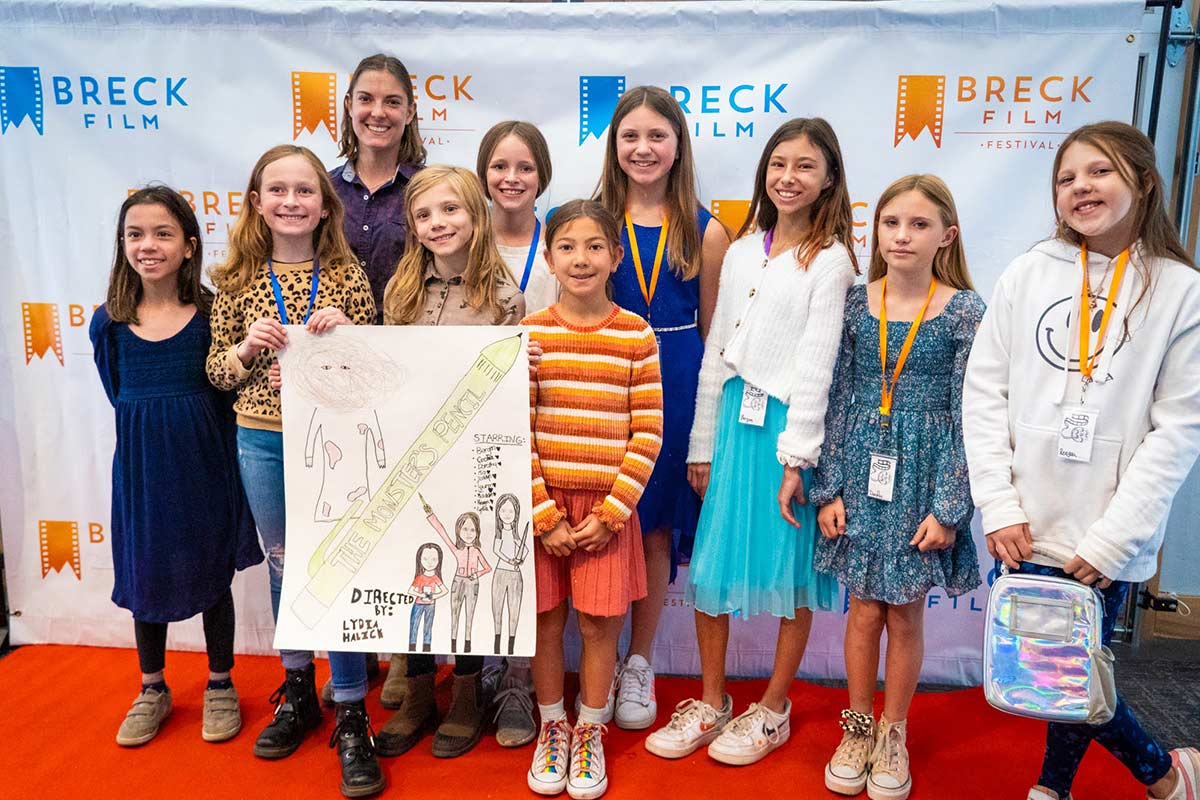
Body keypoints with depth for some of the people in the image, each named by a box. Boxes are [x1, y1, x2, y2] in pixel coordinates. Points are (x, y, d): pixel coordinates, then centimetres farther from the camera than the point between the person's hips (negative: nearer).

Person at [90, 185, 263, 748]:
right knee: (144, 574, 12)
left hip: (205, 460, -2)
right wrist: (159, 427, -6)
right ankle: (153, 690, 33)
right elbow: (119, 397, 3)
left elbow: (227, 392, -4)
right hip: (141, 464, 2)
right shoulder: (109, 323, -1)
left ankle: (220, 686, 29)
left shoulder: (211, 313, -6)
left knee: (213, 571, 9)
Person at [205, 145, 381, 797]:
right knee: (283, 564, 16)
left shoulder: (347, 276, -2)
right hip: (262, 442, 3)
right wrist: (247, 347, -13)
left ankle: (351, 716, 13)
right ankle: (298, 691, 36)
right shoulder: (239, 279, 3)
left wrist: (345, 332, -17)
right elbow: (218, 370, 8)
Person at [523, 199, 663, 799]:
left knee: (600, 621, 7)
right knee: (546, 620, 11)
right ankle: (552, 727, 33)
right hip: (543, 503, 1)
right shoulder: (530, 333, -3)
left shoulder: (637, 335, -4)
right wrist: (545, 516, -9)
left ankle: (589, 732, 29)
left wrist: (611, 513, -10)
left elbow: (647, 434, -4)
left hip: (608, 506, 0)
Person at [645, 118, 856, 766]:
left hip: (788, 426, -5)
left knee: (789, 569, 7)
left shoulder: (830, 259, -3)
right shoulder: (742, 251, 13)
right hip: (734, 421, 5)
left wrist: (797, 457, -13)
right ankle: (711, 704, 25)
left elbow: (816, 362, -10)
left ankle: (772, 710, 25)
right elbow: (716, 350, 12)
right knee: (711, 562, 8)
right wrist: (702, 443, 11)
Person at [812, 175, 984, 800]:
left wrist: (949, 508, -9)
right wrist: (829, 488, 0)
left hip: (925, 476, -1)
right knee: (864, 608, 11)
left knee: (905, 613, 10)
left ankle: (893, 735, 30)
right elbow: (838, 401, 3)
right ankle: (857, 728, 31)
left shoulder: (965, 312, -6)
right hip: (861, 472, 2)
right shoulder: (855, 303, 0)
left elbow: (966, 415, -6)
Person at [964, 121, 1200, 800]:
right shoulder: (1027, 275, 2)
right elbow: (985, 393, 1)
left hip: (1106, 542, -2)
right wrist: (1000, 505, -5)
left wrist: (1112, 538, -11)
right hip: (1026, 527, 3)